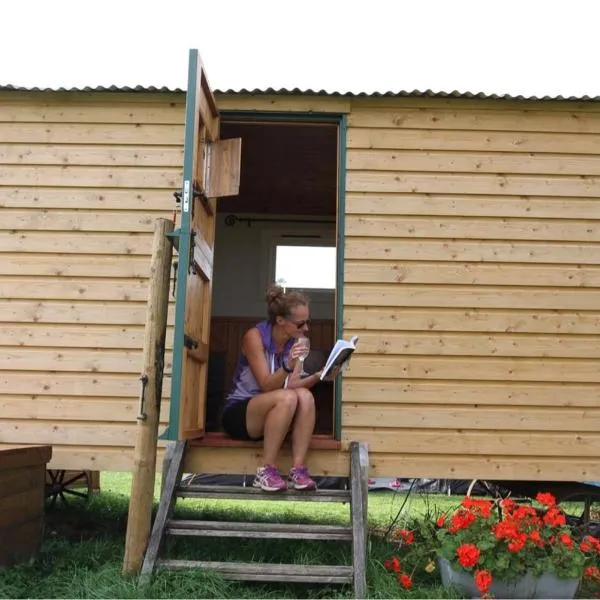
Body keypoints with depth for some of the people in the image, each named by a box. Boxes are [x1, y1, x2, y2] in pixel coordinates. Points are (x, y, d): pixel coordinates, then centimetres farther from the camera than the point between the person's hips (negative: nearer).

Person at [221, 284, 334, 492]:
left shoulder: (295, 342, 1)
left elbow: (292, 384, -7)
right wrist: (288, 366, -38)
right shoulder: (255, 336, -15)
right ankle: (266, 471, -28)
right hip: (238, 413, -5)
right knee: (287, 398, -33)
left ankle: (298, 469, -28)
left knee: (305, 395, -26)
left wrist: (317, 376, -24)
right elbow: (266, 385, -21)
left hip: (269, 414, 5)